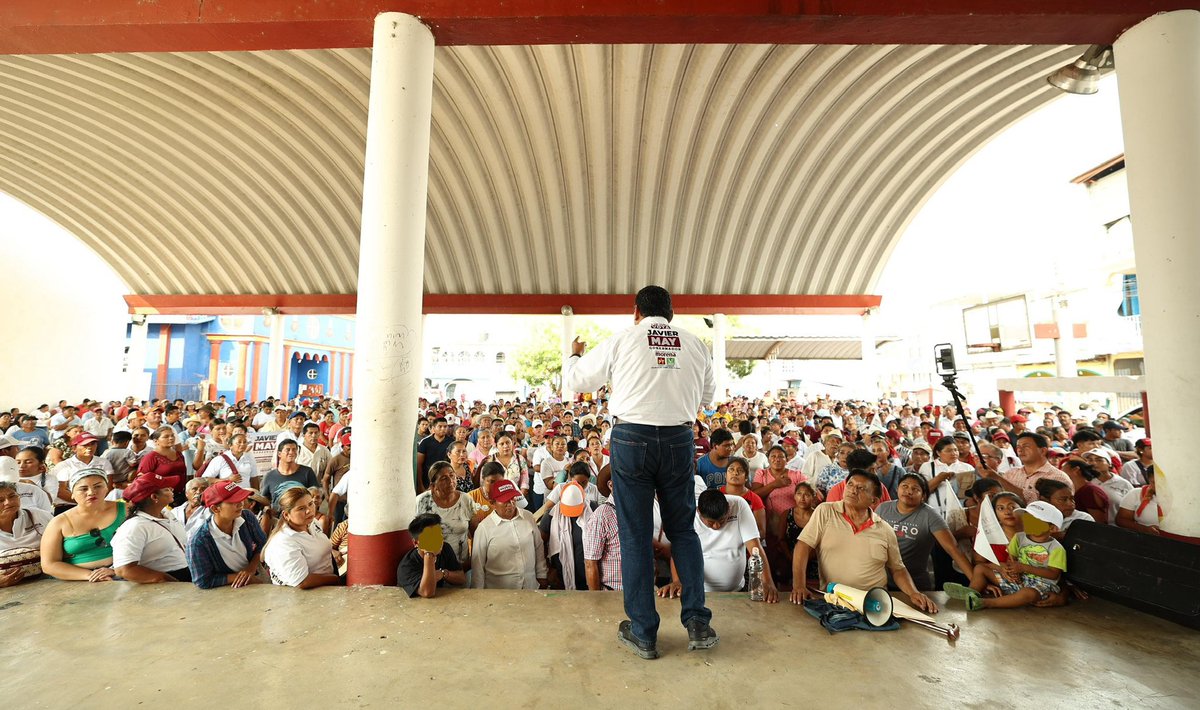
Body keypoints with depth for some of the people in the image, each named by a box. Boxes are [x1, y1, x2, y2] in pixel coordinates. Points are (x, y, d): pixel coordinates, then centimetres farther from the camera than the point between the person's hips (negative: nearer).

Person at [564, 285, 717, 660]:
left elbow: (576, 380, 8)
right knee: (683, 530, 18)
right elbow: (708, 394, 19)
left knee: (635, 536, 8)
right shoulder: (695, 344, 6)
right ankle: (697, 623, 20)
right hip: (680, 439, 3)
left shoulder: (622, 340, 0)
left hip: (632, 438, -2)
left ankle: (643, 633, 19)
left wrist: (574, 354, 28)